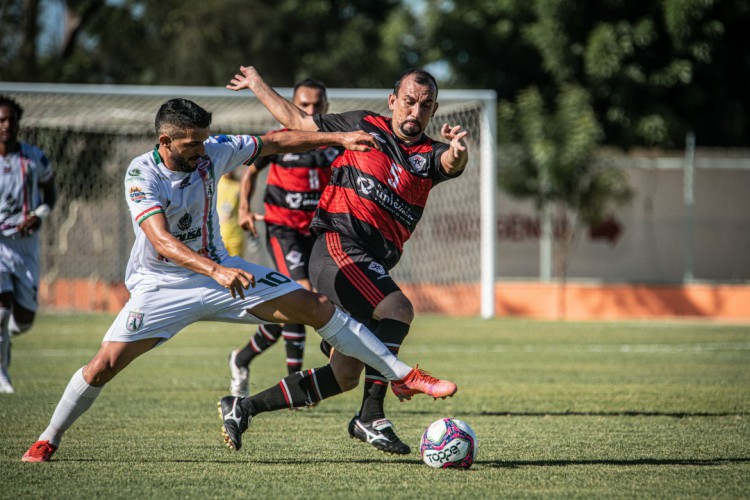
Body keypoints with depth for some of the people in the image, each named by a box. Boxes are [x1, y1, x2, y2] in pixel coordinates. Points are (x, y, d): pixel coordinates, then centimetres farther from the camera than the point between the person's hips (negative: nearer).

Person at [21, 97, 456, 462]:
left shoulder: (213, 152, -9)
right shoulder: (142, 175, -23)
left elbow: (275, 142, 2)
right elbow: (161, 240, -36)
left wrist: (339, 138, -4)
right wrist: (215, 272, -50)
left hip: (219, 270, 4)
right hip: (162, 283, -4)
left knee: (316, 306, -6)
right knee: (105, 364, -18)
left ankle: (403, 375, 2)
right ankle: (48, 442, 5)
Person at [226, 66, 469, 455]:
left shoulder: (430, 156, 12)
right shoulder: (364, 126, 8)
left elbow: (452, 164, -13)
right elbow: (298, 122, 21)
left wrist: (458, 151, -37)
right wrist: (257, 85, 28)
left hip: (375, 266, 6)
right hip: (338, 247, -6)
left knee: (345, 376, 4)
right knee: (397, 309, -29)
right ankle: (371, 415, -28)